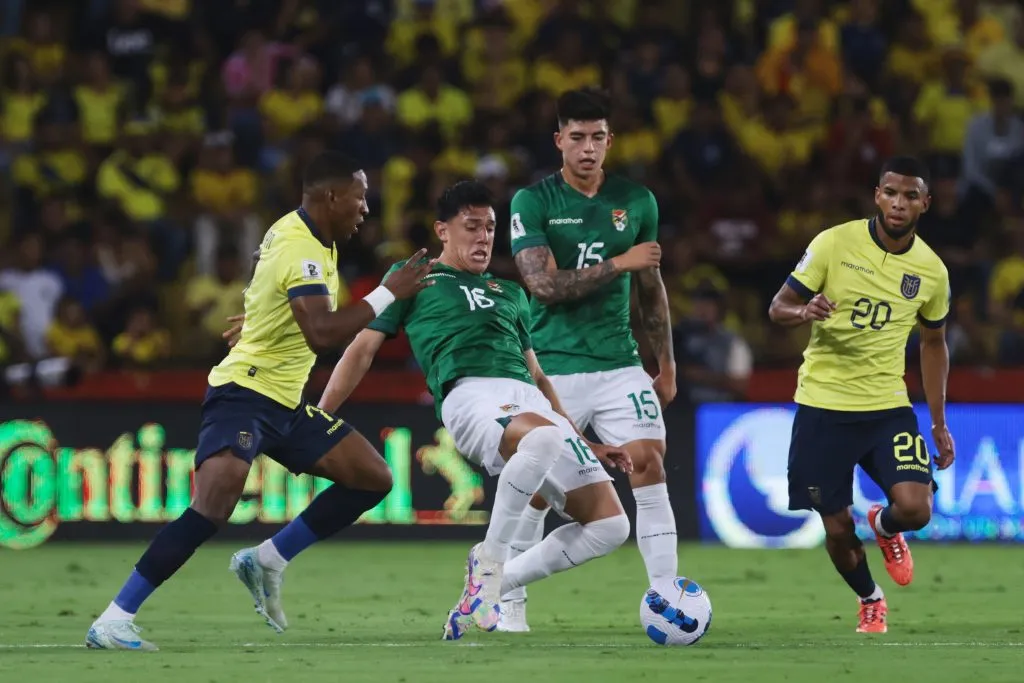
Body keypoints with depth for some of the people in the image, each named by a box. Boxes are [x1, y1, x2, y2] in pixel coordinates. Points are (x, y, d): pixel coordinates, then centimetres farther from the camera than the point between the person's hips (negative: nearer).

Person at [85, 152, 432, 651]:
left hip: (286, 403, 10)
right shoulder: (302, 251, -20)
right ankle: (114, 620, -25)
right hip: (243, 393, -10)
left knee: (373, 478, 6)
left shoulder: (296, 232, 10)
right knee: (216, 503, -28)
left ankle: (267, 560, 10)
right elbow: (322, 334, -32)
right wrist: (388, 294, -26)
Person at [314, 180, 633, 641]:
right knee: (544, 437, -43)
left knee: (610, 524, -10)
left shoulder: (510, 293, 34)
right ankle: (488, 561, -23)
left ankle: (498, 582, 6)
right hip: (471, 397, -6)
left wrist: (588, 444, 29)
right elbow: (363, 348, 17)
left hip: (533, 405, 6)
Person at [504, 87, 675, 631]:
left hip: (620, 365, 3)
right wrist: (618, 263, -19)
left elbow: (652, 289, 18)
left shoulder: (637, 202, 8)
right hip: (553, 368, -3)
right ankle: (509, 604, 16)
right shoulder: (533, 202, -4)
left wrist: (667, 367, 18)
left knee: (650, 467, -11)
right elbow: (543, 283, -14)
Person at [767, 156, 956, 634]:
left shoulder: (931, 270, 1)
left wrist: (940, 423, 14)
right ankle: (870, 601, 32)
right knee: (837, 531, 0)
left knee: (914, 508, -18)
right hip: (823, 405, -2)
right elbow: (778, 308, -4)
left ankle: (885, 527, 20)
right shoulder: (835, 243, -8)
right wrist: (804, 312, -28)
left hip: (888, 406, 2)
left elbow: (933, 343, 16)